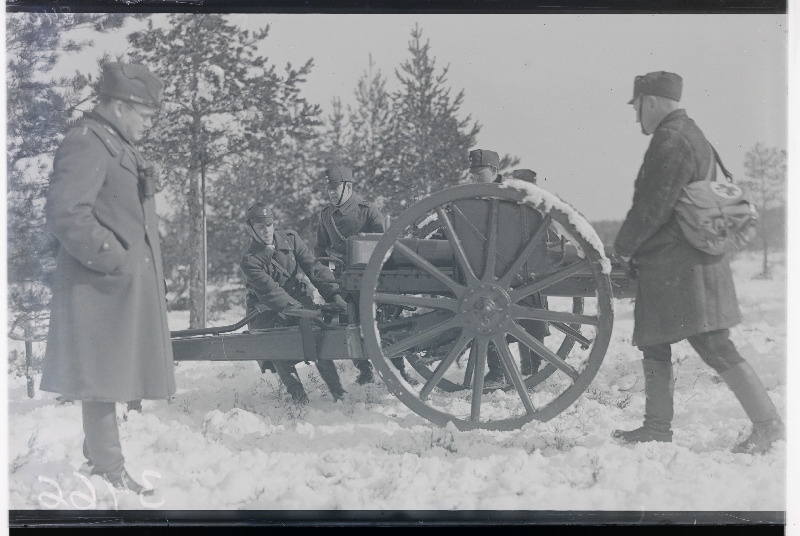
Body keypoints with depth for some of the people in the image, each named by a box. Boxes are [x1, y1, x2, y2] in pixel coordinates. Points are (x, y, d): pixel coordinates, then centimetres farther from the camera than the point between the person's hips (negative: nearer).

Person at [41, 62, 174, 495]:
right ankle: (110, 472, 4)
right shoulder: (86, 144, -14)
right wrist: (114, 260, -20)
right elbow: (66, 215, -24)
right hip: (102, 285, -10)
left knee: (109, 379, 17)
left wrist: (147, 269, 17)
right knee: (101, 378, -3)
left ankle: (100, 460, 28)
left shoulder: (119, 147, 18)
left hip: (127, 285, 10)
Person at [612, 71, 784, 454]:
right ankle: (657, 426, 22)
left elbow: (652, 207, -20)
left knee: (713, 345, -9)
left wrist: (624, 247, -6)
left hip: (676, 263, -11)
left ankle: (767, 423, -5)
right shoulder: (692, 135, 18)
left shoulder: (670, 140, -15)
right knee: (652, 342, 16)